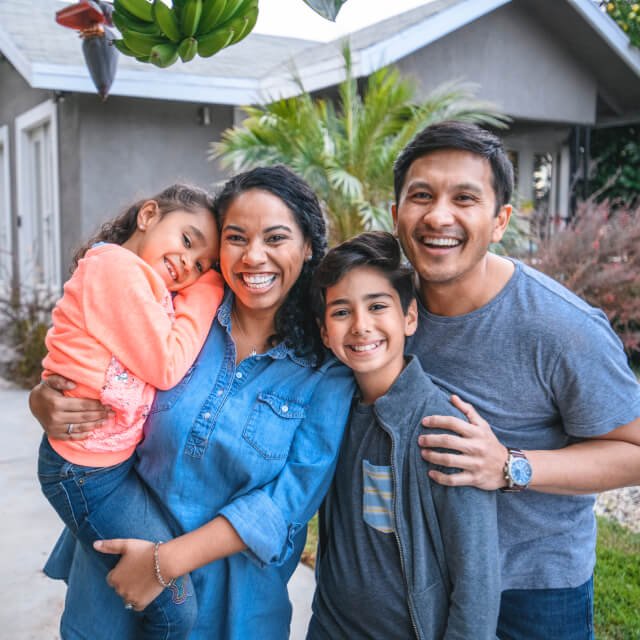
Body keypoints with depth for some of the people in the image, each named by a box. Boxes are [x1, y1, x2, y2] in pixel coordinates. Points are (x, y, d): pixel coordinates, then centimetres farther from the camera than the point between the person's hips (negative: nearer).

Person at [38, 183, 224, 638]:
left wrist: (205, 280, -3)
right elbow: (167, 367, -19)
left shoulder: (150, 284, 12)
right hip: (89, 472, -9)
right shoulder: (115, 265, -18)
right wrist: (208, 291, -11)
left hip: (124, 459, 9)